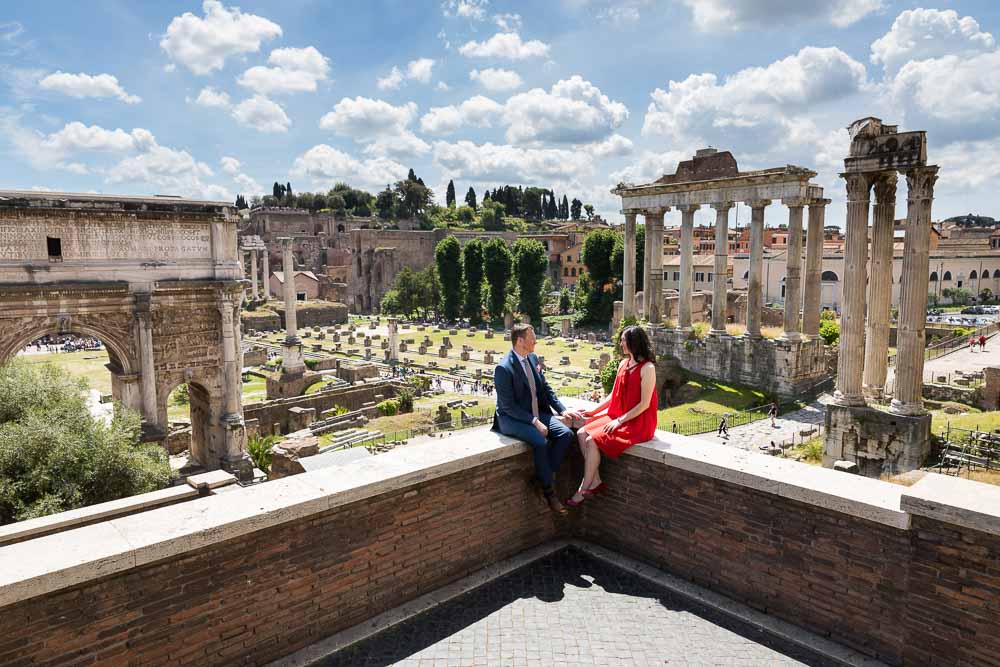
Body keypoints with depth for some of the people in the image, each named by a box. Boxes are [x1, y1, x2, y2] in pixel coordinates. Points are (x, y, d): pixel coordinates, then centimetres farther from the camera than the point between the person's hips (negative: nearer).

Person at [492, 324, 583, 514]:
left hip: (536, 413, 8)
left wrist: (563, 410, 3)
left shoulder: (533, 358, 6)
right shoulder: (503, 368, -19)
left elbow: (546, 388, 14)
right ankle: (548, 490, -12)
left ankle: (544, 476, -3)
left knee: (566, 434, -13)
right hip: (511, 418, -8)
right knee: (541, 441, -31)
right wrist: (534, 421, -25)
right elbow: (508, 406, -20)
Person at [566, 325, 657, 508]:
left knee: (593, 440, -22)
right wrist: (594, 411, 8)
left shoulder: (647, 368, -15)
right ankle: (595, 482, -8)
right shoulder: (623, 364, 10)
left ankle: (583, 490, -8)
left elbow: (644, 404, -17)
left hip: (637, 423, -8)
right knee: (582, 434, -10)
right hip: (617, 416, 8)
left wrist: (620, 421, -18)